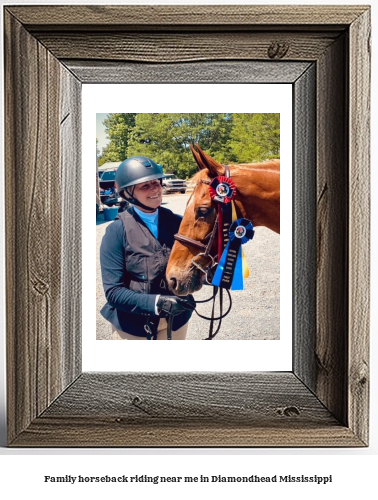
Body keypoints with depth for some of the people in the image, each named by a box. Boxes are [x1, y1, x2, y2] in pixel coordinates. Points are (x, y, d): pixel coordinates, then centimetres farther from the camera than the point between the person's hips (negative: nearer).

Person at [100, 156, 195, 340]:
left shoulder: (177, 223, -4)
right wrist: (156, 303, -30)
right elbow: (113, 291, -17)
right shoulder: (117, 231, -13)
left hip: (177, 322, 3)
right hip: (133, 327, -3)